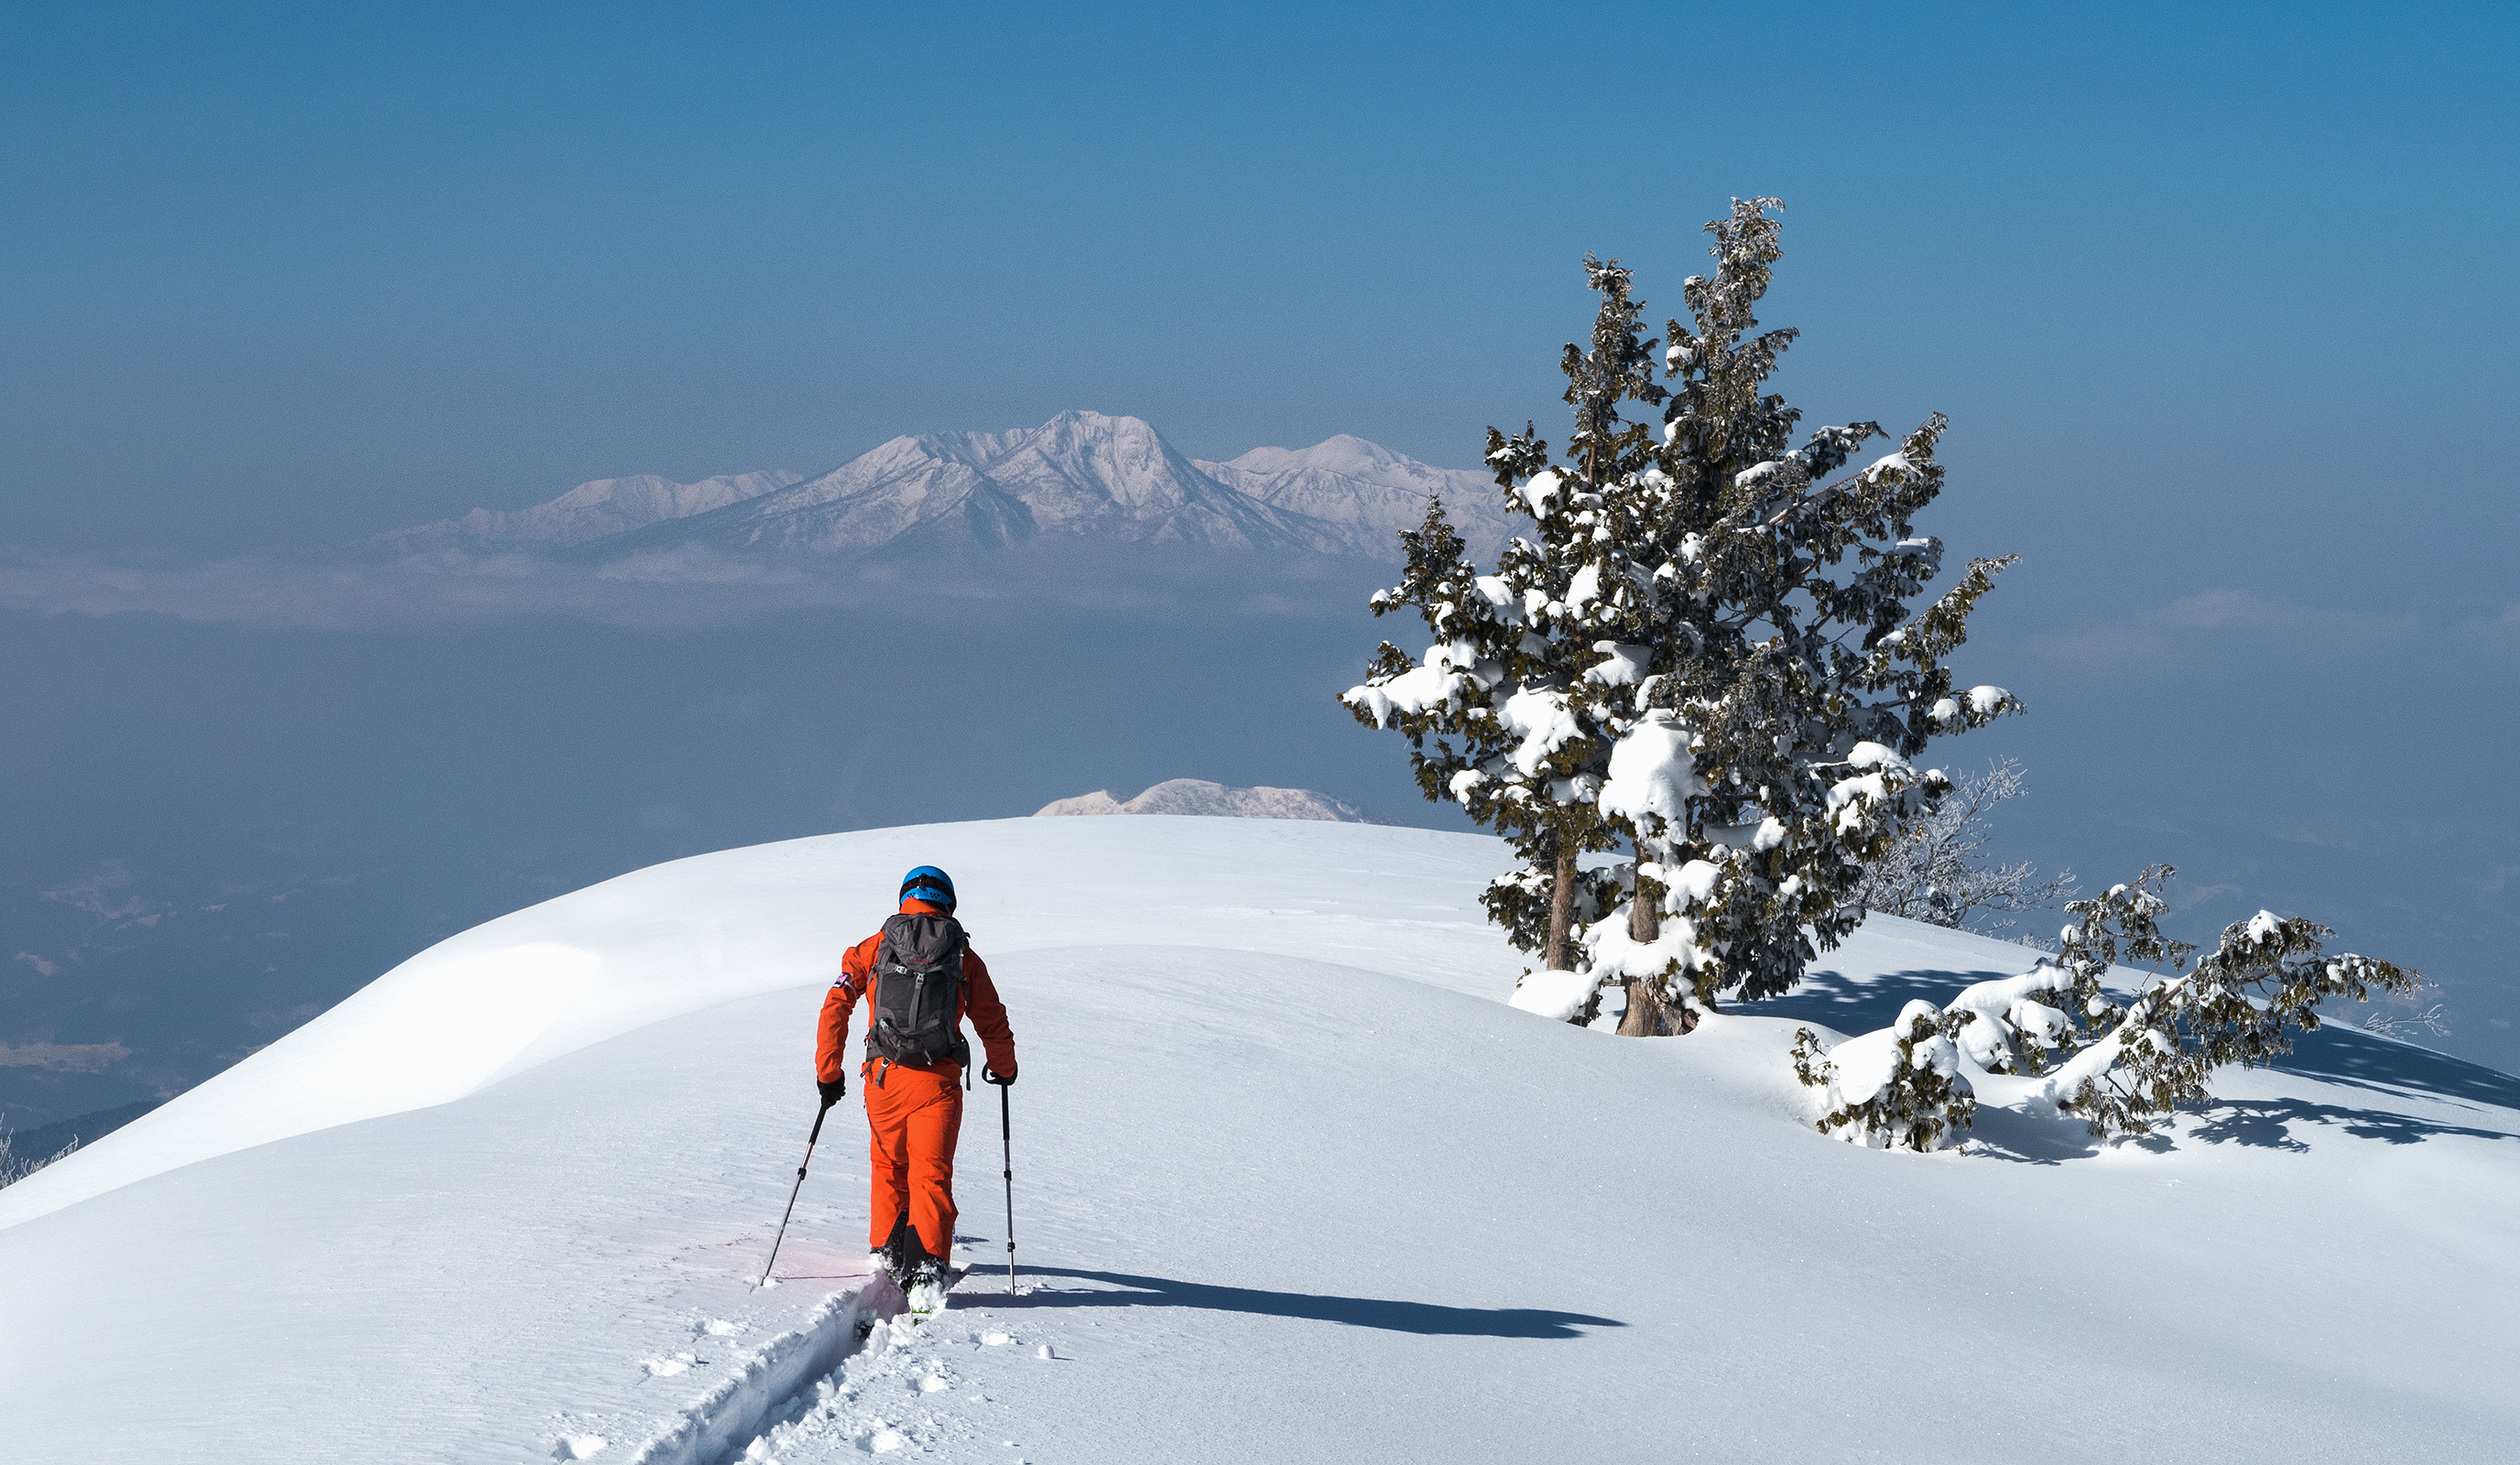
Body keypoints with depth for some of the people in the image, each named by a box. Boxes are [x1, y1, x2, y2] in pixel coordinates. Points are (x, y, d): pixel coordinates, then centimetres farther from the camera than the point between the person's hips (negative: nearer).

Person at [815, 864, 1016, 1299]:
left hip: (883, 1079, 2)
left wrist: (828, 1072, 11)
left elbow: (835, 1007, 4)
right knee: (931, 1173, -2)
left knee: (888, 1167, 23)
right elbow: (993, 1023, 12)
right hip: (938, 1082, -2)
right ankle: (926, 1264, -18)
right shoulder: (965, 957, 8)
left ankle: (888, 1251, 30)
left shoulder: (873, 948, 9)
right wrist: (1004, 1068, 31)